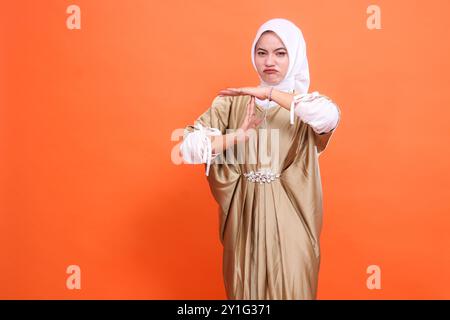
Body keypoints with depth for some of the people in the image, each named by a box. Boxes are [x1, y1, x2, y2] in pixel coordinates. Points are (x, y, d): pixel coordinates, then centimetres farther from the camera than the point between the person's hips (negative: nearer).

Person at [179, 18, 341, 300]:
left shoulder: (306, 104, -3)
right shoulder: (234, 103, 0)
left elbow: (330, 117, -29)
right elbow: (187, 146, -8)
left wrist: (270, 92, -22)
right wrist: (236, 137, -21)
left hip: (290, 219, -1)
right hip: (245, 217, 2)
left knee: (290, 290, 9)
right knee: (245, 289, 17)